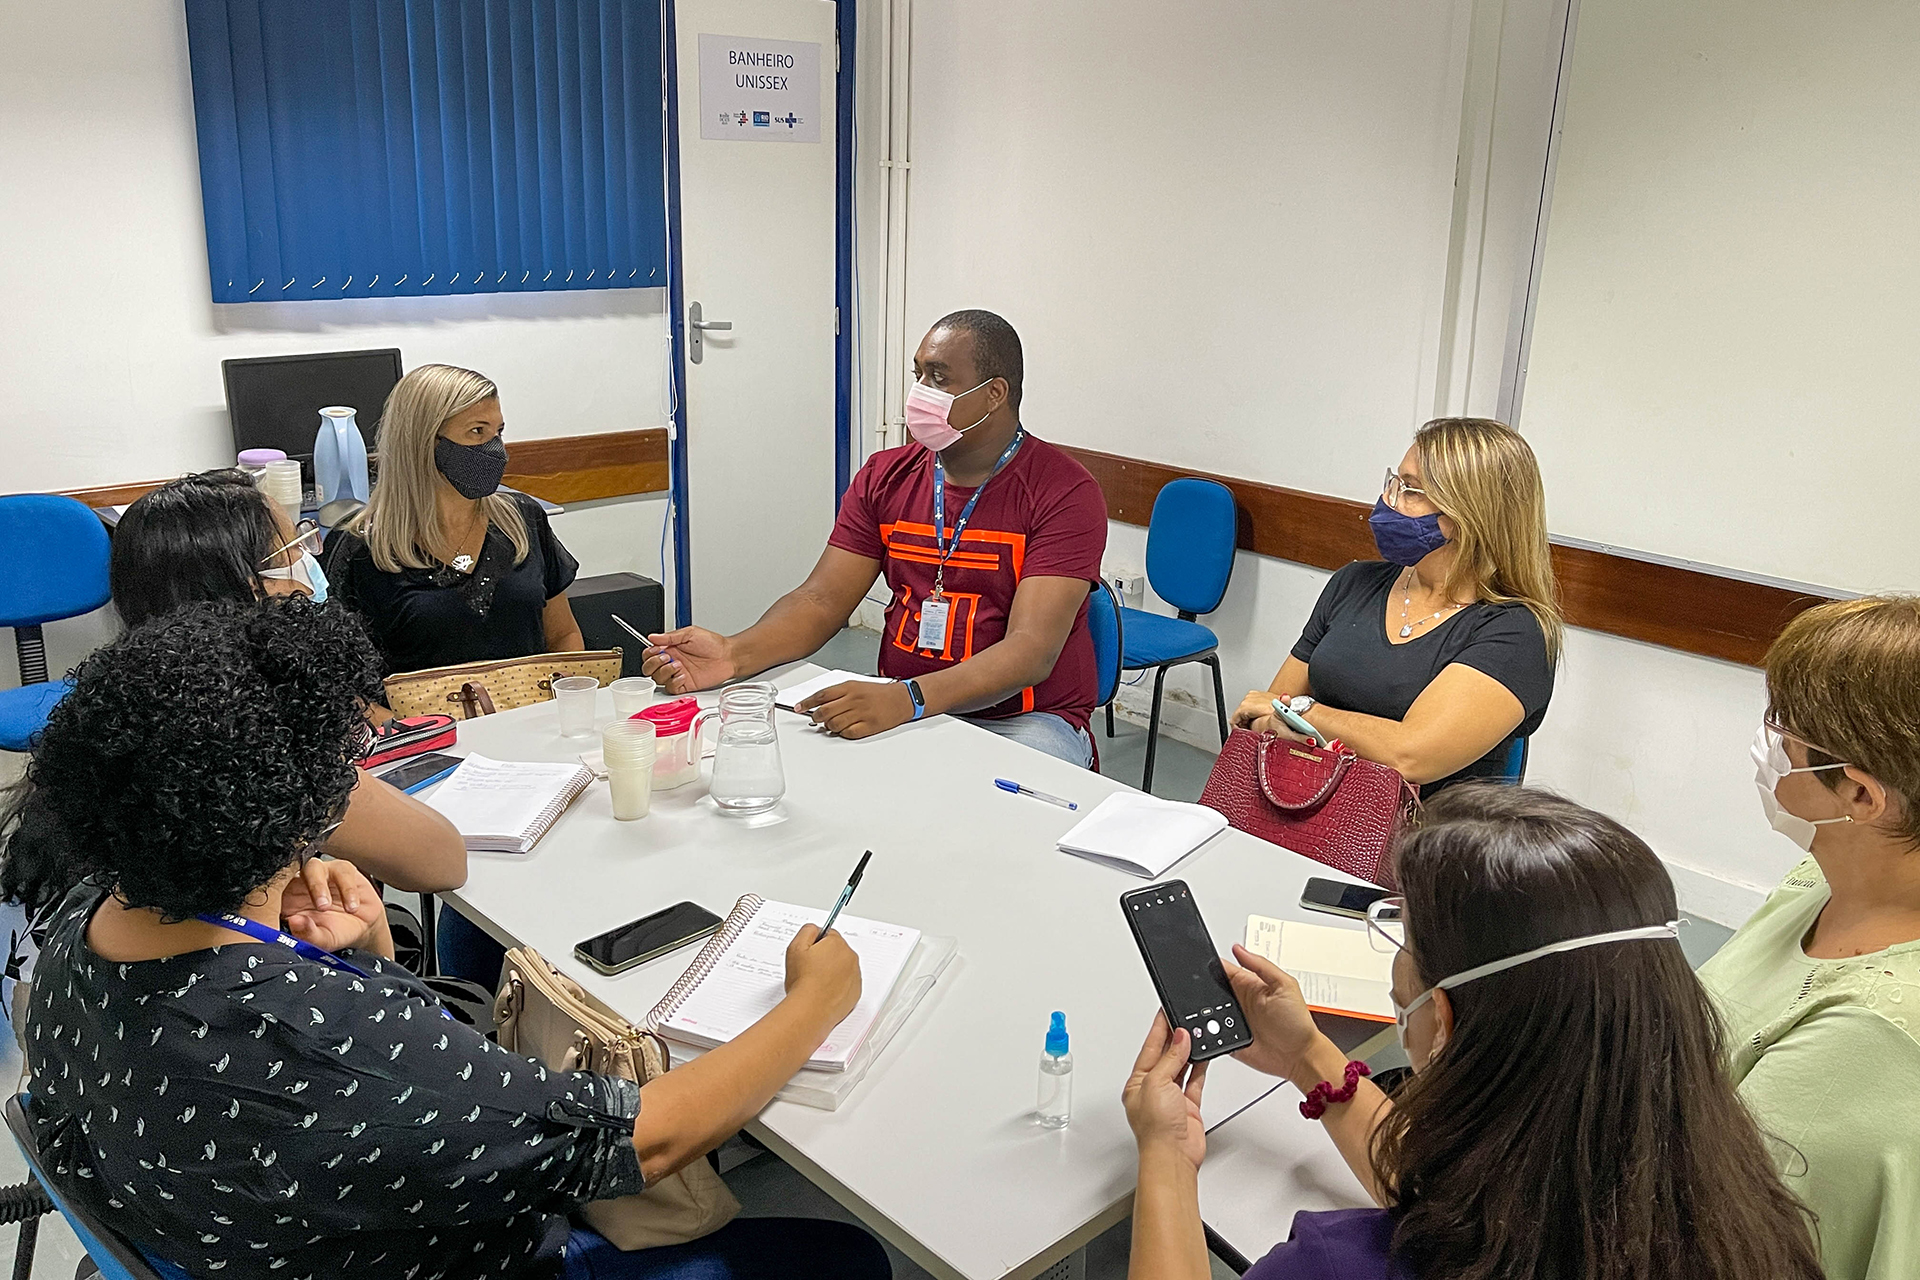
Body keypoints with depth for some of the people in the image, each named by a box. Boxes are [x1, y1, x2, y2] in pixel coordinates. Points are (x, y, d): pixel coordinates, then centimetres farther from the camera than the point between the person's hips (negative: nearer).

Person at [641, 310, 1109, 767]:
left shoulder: (1064, 492, -10)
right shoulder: (886, 477, 8)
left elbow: (1030, 651, -21)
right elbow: (821, 600, 3)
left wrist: (909, 699, -37)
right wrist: (733, 654, -18)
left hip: (1018, 720, -4)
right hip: (898, 708, 5)